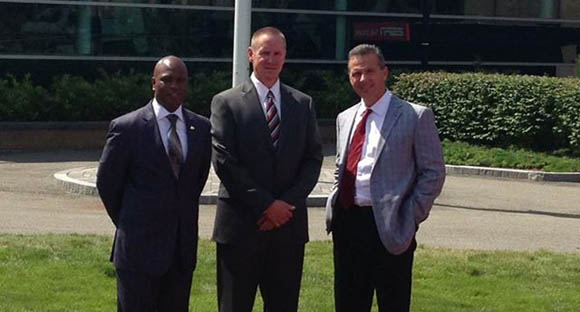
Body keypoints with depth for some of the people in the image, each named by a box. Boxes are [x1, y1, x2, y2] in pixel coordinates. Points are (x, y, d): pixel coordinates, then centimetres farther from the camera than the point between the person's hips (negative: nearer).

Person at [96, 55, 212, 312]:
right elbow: (107, 183, 0)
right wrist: (129, 226, 7)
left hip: (183, 249, 4)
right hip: (139, 249, -4)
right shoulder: (126, 127, -8)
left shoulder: (201, 128, 5)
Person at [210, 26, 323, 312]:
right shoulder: (226, 103, 0)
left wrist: (288, 203, -8)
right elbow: (224, 162, -7)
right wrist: (266, 205, -12)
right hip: (241, 224, -3)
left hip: (289, 224, 3)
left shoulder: (303, 104, 12)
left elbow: (313, 159, 7)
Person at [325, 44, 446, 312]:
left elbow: (433, 173, -4)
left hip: (389, 228, -5)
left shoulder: (415, 117, -4)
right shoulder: (345, 119, 15)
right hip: (347, 224, 6)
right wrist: (334, 206, 9)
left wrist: (410, 218, -11)